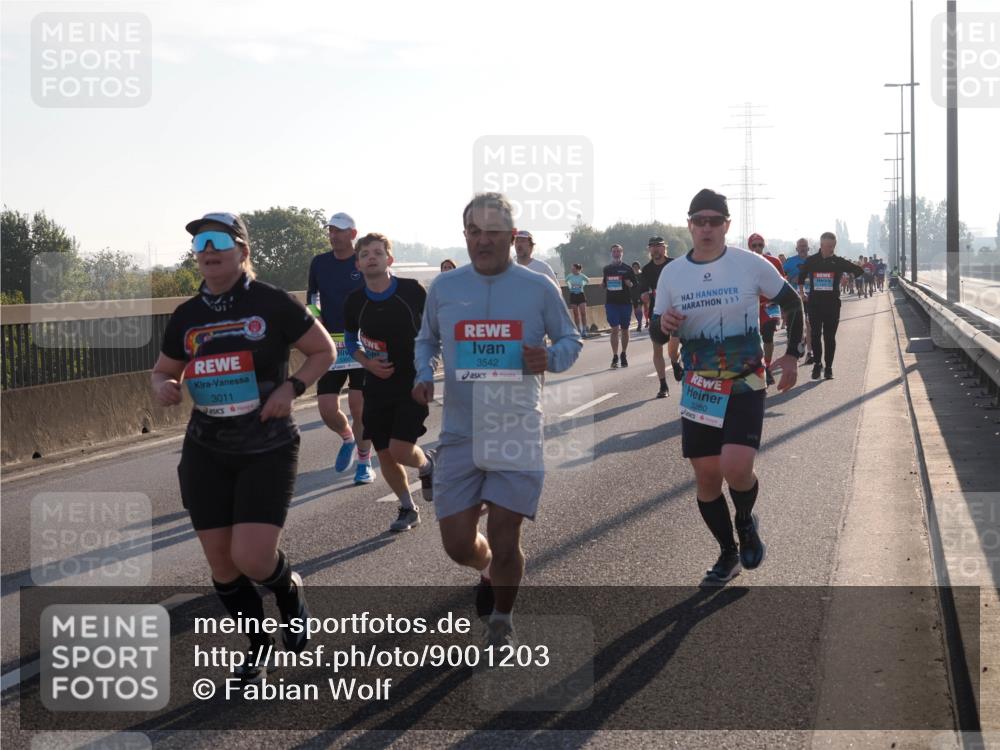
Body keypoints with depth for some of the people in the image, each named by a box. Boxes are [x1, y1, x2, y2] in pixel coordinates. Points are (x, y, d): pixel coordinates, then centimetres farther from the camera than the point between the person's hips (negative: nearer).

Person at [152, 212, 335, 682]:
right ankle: (258, 648, 28)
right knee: (222, 565, 5)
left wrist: (292, 387, -14)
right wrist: (162, 387, -5)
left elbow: (323, 350, 2)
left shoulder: (272, 304, -7)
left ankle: (289, 590, 22)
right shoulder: (187, 316, 4)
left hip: (267, 449, -4)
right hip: (206, 452, 4)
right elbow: (163, 370, 18)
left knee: (252, 558, -15)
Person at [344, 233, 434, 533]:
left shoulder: (412, 290, -9)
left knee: (400, 450, -14)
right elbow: (351, 340, 14)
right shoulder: (354, 302, -3)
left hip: (414, 381, -3)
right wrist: (367, 362, -4)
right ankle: (407, 508, 27)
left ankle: (427, 465, 23)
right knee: (385, 454, 5)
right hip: (378, 384, 3)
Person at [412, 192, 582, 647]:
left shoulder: (538, 289, -2)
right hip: (460, 434, 2)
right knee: (458, 544, 1)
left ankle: (502, 622, 26)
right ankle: (488, 571, 39)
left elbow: (572, 341, 7)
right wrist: (424, 376, -2)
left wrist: (551, 359, -15)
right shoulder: (444, 288, 3)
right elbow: (427, 341, 19)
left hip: (517, 433, -2)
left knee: (504, 542, -2)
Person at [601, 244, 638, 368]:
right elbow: (603, 285, 17)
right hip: (611, 303, 0)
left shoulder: (627, 269, 3)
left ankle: (624, 355, 23)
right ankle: (615, 357, -10)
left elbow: (636, 285, 6)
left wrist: (629, 284, -15)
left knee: (624, 330, 9)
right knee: (615, 329, -8)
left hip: (625, 302, 0)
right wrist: (603, 283, -6)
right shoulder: (606, 269, 8)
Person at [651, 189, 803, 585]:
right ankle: (728, 554, 26)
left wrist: (792, 355, 2)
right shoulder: (672, 274, 1)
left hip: (745, 387, -3)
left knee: (736, 468, -20)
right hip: (698, 390, 3)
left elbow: (792, 303, 7)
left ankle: (746, 522, 13)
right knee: (706, 477, 5)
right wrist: (663, 326, -16)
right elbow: (657, 334, 8)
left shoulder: (751, 265, -6)